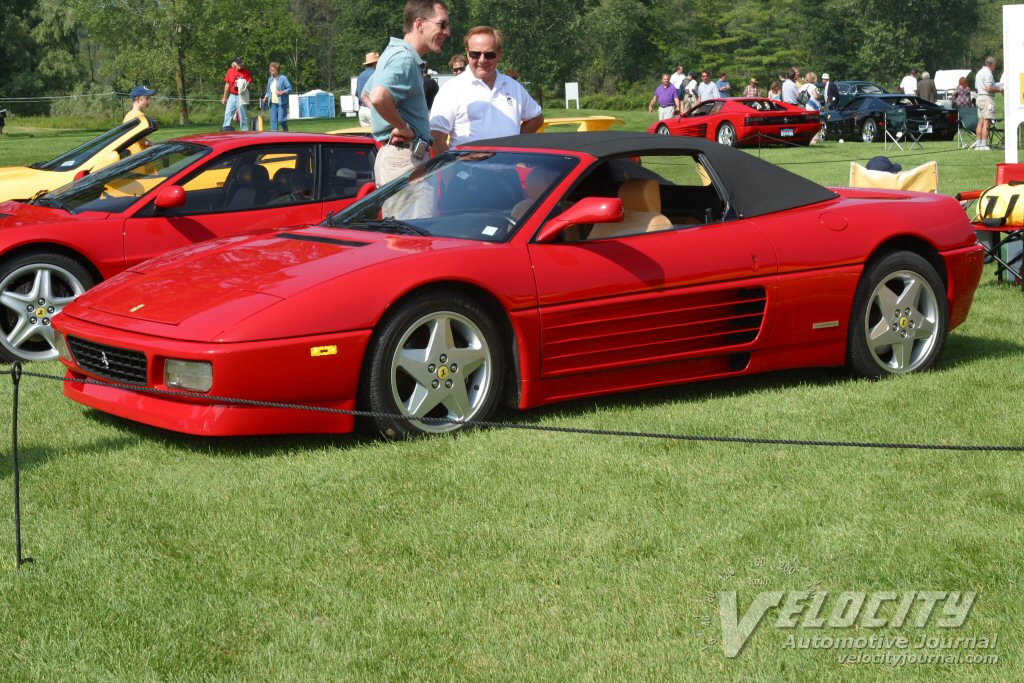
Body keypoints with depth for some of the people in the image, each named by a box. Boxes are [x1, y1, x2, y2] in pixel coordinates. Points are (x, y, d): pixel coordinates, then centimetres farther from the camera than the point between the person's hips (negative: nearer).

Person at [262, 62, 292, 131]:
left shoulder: (283, 78, -6)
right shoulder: (270, 79, 14)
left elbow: (290, 89, -7)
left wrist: (282, 92, -20)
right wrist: (266, 97, 5)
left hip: (281, 103, -6)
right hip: (273, 103, 6)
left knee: (281, 120, -9)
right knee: (273, 120, 2)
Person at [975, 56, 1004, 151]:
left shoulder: (979, 72, 17)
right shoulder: (988, 73, -13)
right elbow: (989, 88, -22)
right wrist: (999, 90, -6)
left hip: (980, 96, 10)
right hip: (987, 97, -10)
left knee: (981, 121, 9)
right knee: (986, 122, -9)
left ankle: (979, 143, 9)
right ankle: (984, 144, -12)